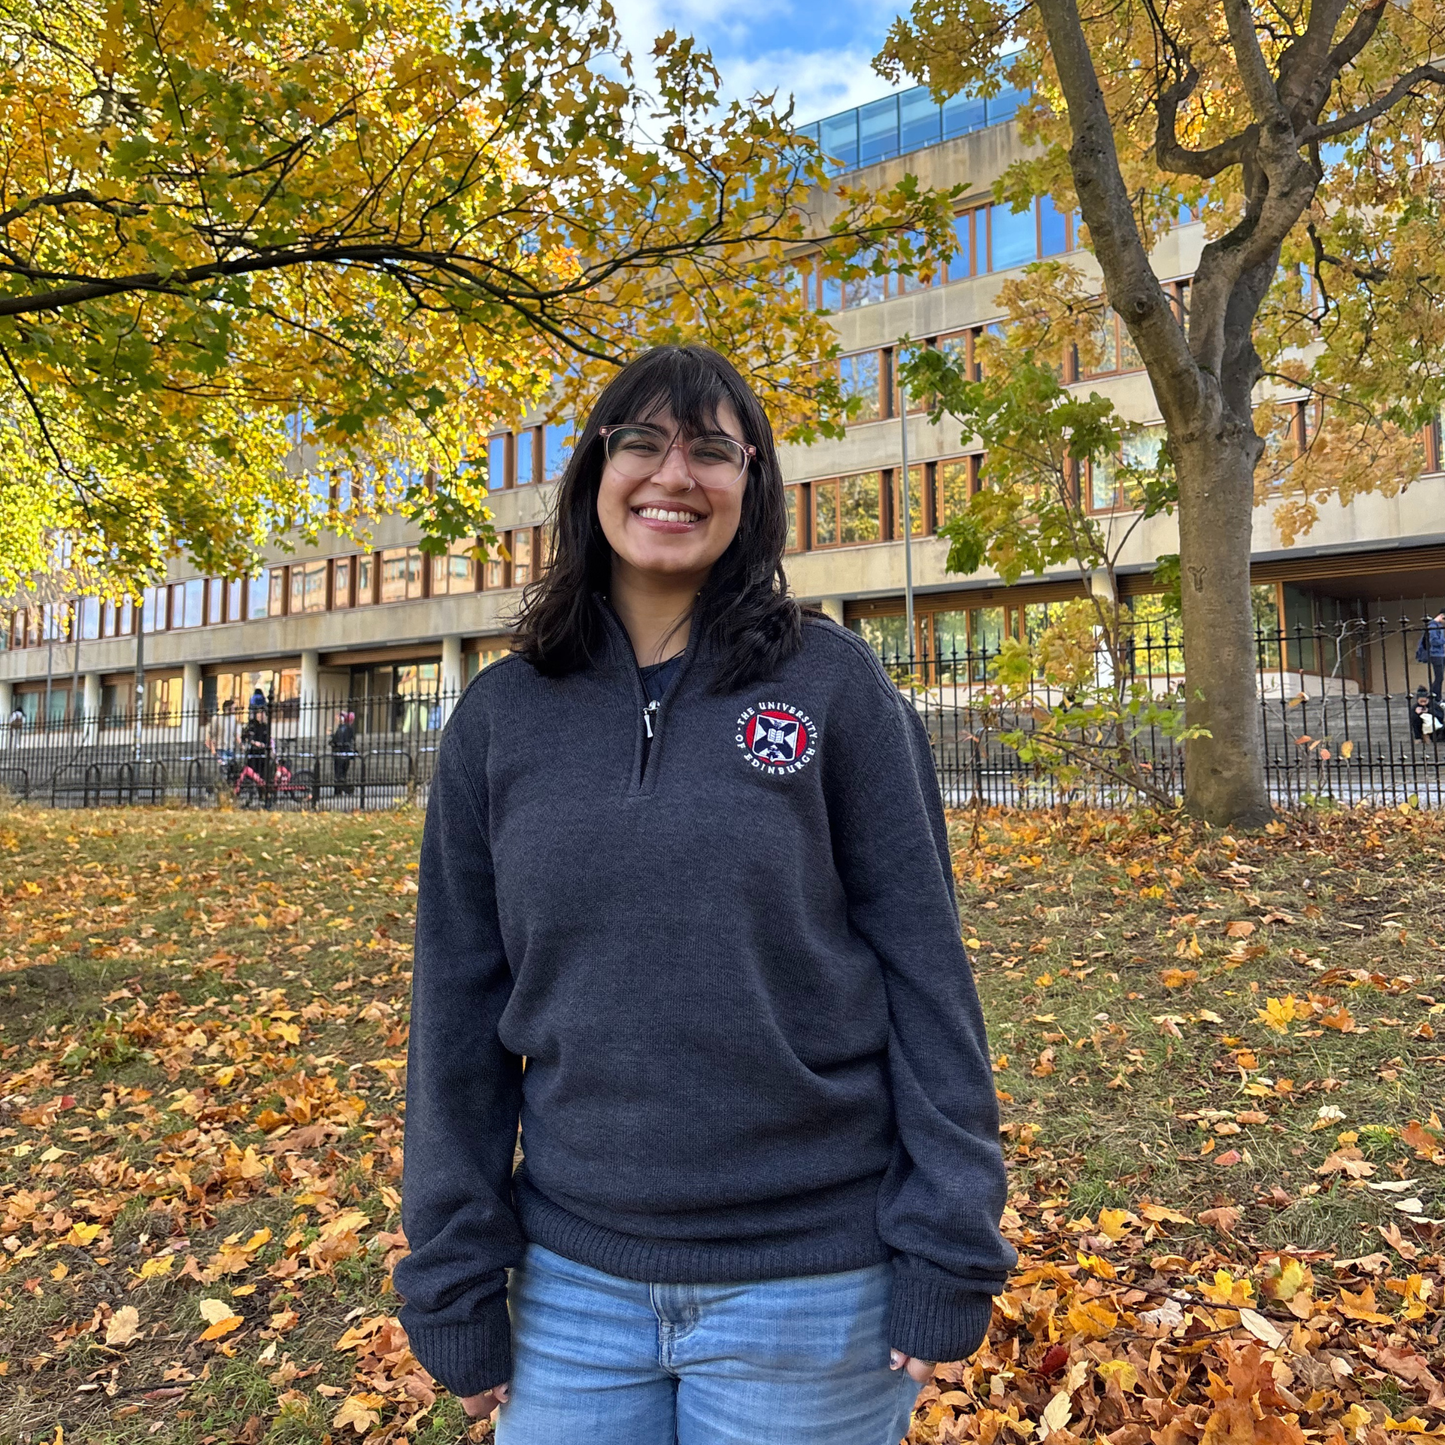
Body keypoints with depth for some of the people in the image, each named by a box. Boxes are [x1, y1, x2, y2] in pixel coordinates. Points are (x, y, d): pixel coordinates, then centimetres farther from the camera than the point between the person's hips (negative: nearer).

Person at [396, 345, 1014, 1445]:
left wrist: (947, 1257, -7)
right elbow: (459, 1005, 2)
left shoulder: (834, 685, -7)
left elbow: (922, 963, -6)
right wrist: (456, 1281, 2)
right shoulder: (501, 715, 0)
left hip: (812, 1285, -2)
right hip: (573, 1282, 3)